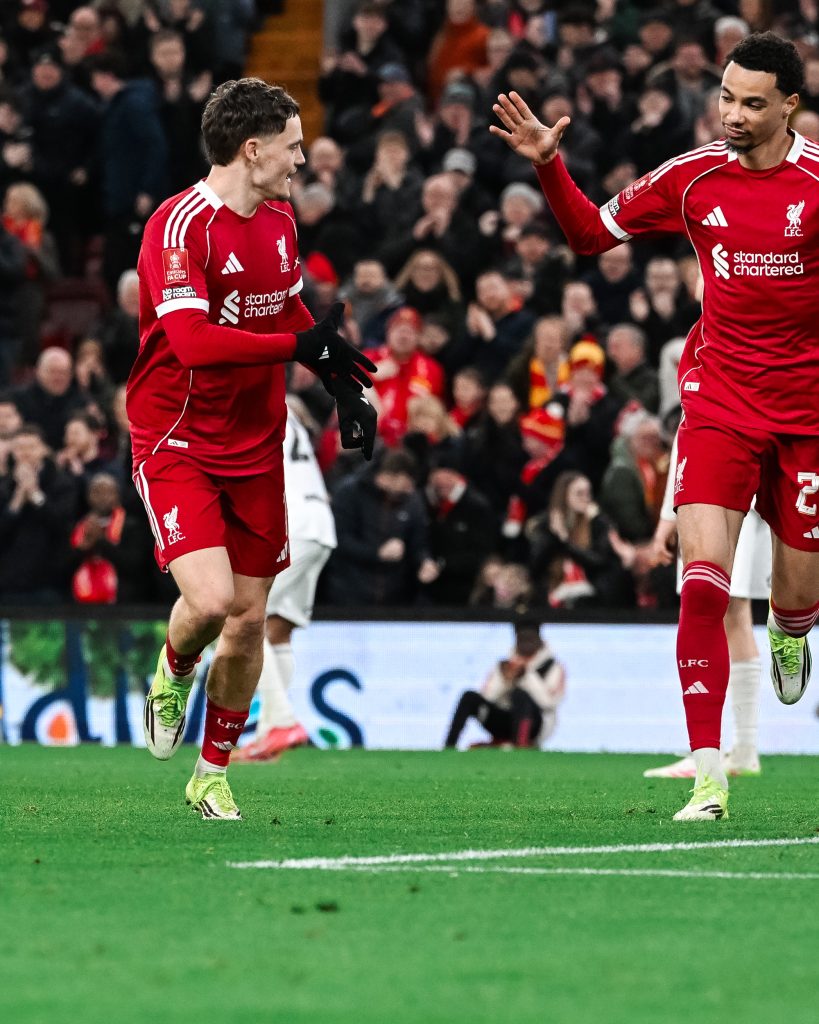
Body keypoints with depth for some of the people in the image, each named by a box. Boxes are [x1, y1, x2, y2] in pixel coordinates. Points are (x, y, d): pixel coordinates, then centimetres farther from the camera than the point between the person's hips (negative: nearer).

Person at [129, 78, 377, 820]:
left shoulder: (280, 220, 8)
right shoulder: (180, 226, -19)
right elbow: (195, 342, -29)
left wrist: (346, 389, 12)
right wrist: (301, 346, -28)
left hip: (256, 448, 7)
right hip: (176, 444, -7)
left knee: (249, 620, 5)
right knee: (211, 599, -22)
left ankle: (213, 773, 22)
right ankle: (173, 674, 14)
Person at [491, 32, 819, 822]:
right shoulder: (692, 177, -1)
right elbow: (590, 232, 11)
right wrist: (549, 167, -3)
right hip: (718, 398, 1)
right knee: (702, 579, -17)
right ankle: (708, 777, -15)